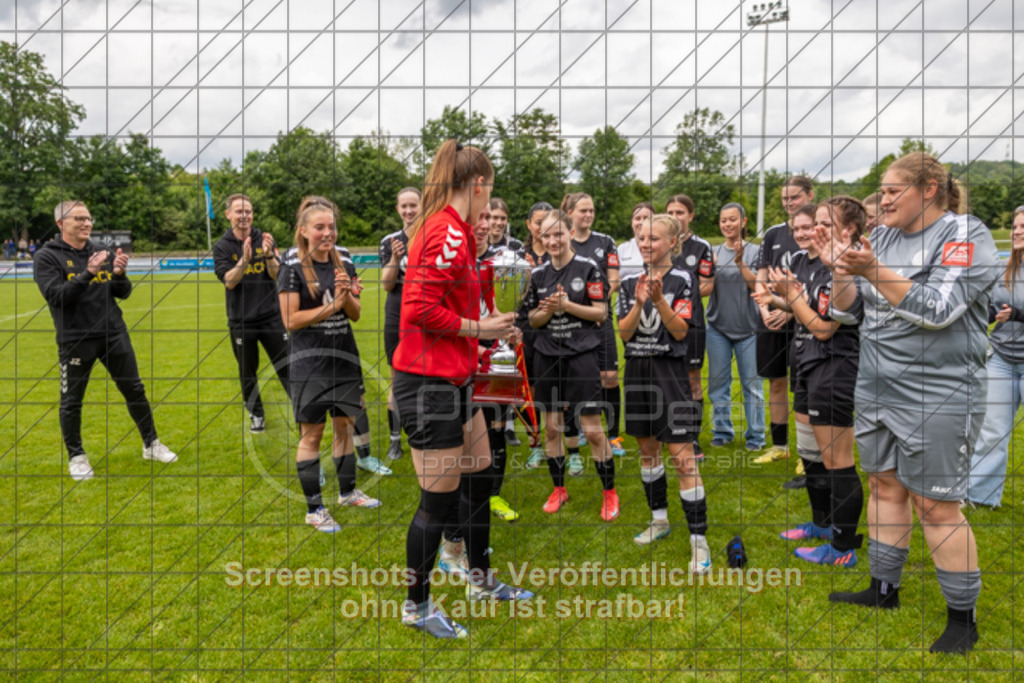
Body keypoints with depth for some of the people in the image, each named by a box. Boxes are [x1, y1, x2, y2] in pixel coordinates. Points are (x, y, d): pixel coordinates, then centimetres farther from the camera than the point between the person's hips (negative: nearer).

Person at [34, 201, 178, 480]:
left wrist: (120, 274, -13)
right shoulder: (47, 256, -4)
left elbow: (123, 293, 8)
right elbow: (55, 295, -16)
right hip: (75, 339, -4)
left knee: (135, 390, 9)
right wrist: (88, 273, -25)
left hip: (114, 334, 4)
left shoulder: (102, 252, 8)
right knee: (72, 400, 6)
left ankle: (151, 445, 22)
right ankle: (76, 457, 24)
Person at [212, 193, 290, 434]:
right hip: (241, 321, 0)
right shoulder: (222, 246, -1)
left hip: (271, 316, 0)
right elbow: (229, 281, -13)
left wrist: (268, 255, -24)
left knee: (286, 367, 1)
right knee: (248, 372, 11)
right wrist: (244, 259, -28)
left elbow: (278, 276, -6)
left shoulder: (265, 240, 2)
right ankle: (256, 415, 27)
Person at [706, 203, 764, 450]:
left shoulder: (754, 251, 1)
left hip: (747, 326, -3)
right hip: (718, 326, 3)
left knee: (751, 382, 2)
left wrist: (740, 262, -19)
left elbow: (756, 285, -9)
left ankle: (755, 435, 13)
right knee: (718, 381, 8)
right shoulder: (713, 252, 8)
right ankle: (722, 431, 21)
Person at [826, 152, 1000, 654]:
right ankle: (884, 589, 30)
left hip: (938, 395, -6)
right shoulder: (882, 237, 10)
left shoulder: (967, 237, -8)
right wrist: (841, 274, -9)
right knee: (885, 486, 14)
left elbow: (936, 310, -21)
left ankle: (963, 618, 18)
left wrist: (874, 271, -26)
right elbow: (845, 309, 10)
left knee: (935, 505, 0)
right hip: (875, 387, 7)